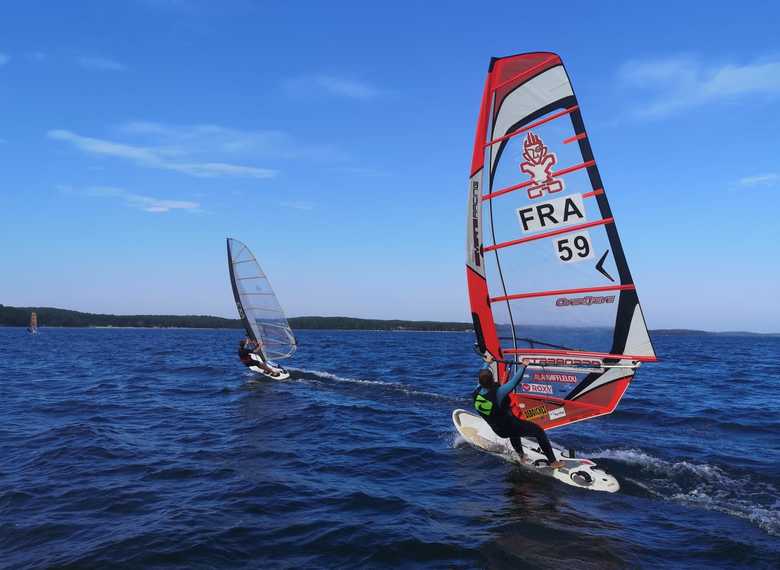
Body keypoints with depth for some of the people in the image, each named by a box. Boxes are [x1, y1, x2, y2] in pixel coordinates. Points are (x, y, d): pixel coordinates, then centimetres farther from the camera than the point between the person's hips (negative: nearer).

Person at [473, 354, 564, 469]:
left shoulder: (477, 393, -15)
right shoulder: (498, 393, -34)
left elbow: (482, 377, 5)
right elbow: (514, 381, -24)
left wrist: (487, 363, 22)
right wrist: (523, 366, -9)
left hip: (499, 430, 7)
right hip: (511, 428, -7)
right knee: (539, 431, 10)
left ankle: (520, 455, 43)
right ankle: (552, 462, 15)